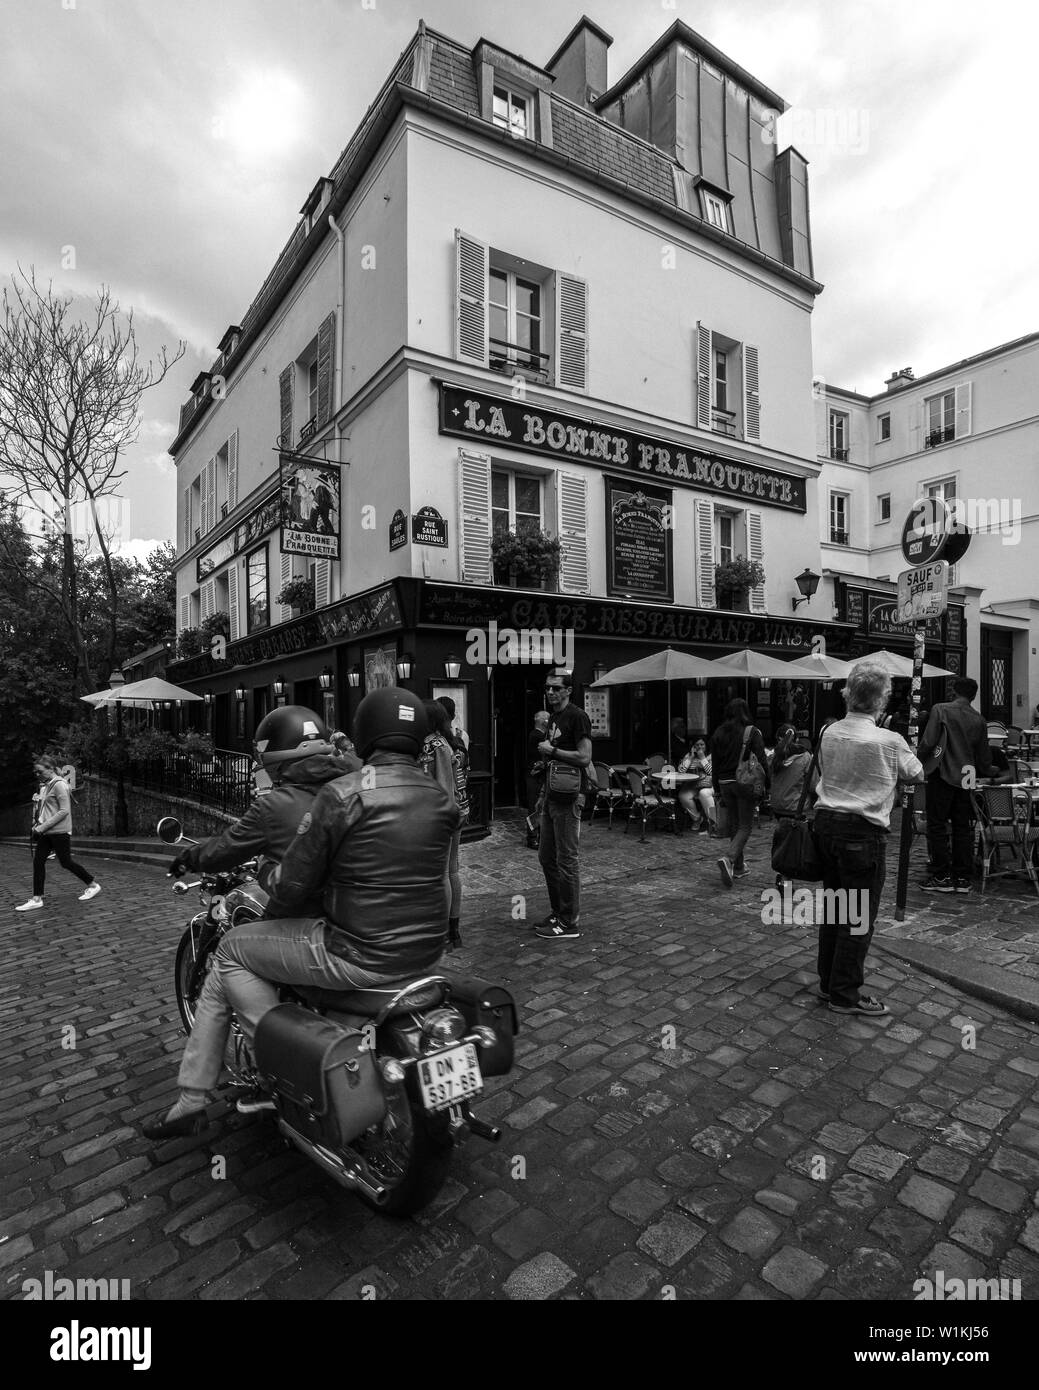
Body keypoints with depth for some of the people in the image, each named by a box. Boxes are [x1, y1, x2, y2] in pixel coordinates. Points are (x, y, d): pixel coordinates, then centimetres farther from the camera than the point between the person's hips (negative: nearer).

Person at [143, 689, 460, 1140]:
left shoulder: (342, 794, -17)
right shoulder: (442, 799, 2)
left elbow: (291, 888, -11)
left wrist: (273, 877, 11)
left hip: (362, 956, -7)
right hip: (427, 951, 7)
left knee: (232, 950, 13)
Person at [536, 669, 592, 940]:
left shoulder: (577, 717, -12)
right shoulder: (552, 717, 16)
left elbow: (584, 757, -20)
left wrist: (552, 750, -14)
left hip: (568, 798, -10)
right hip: (552, 796, 10)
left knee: (567, 861, -3)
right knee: (547, 857, 15)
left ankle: (570, 923, 7)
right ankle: (558, 913, 28)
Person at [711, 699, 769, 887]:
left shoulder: (718, 733, 5)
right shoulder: (752, 732, -6)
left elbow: (714, 764, 8)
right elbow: (762, 760, -11)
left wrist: (717, 790, 14)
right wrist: (768, 785, -4)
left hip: (725, 783, 4)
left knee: (733, 825, 15)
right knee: (746, 826, 3)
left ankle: (738, 867, 23)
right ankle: (729, 858, -19)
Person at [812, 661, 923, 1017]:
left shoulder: (828, 733, 1)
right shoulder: (889, 741, -14)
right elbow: (917, 774, 3)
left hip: (826, 822, 6)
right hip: (863, 831, -6)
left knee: (833, 906, 17)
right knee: (859, 915, 5)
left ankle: (828, 981, 30)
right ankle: (845, 994, 14)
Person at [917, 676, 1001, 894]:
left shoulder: (940, 710, -6)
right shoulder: (979, 720, 8)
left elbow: (928, 742, -14)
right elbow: (983, 757, 14)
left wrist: (917, 758, 5)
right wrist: (991, 771, 34)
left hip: (942, 774, -5)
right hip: (965, 778, 5)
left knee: (937, 826, 1)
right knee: (962, 827, 11)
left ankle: (942, 877, 3)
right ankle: (962, 878, 15)